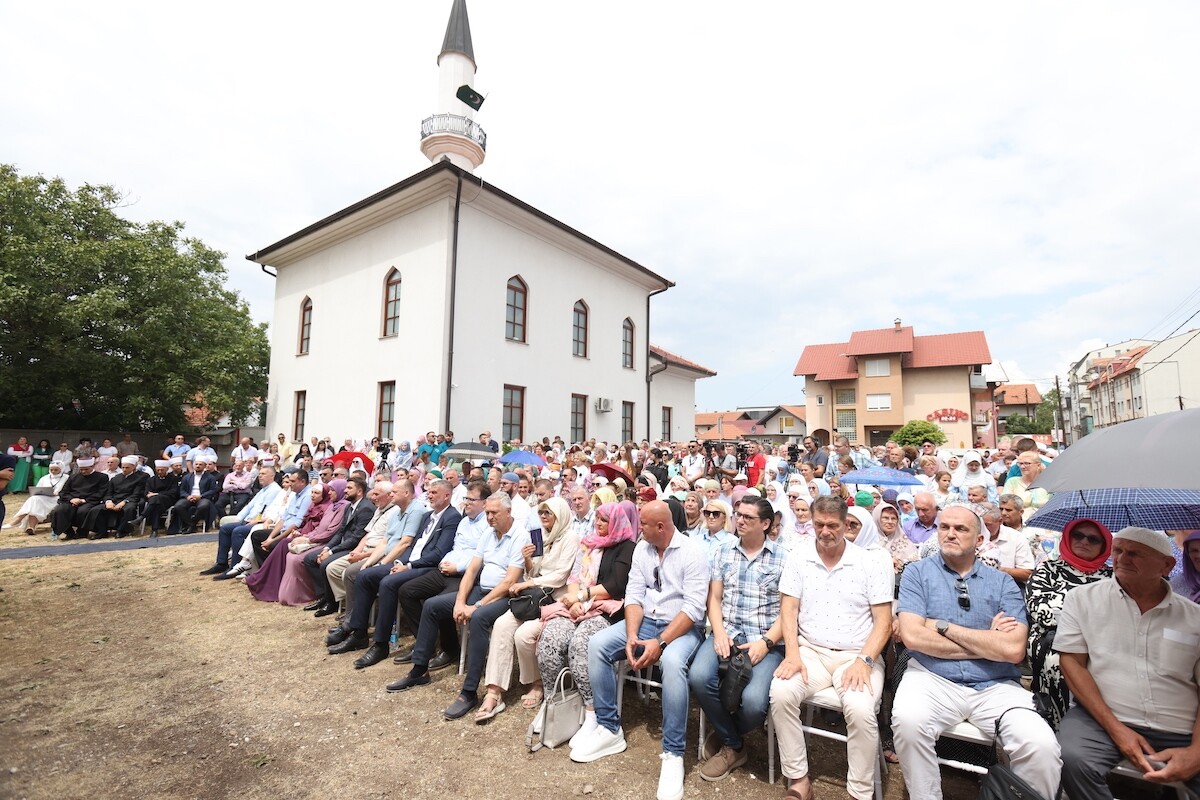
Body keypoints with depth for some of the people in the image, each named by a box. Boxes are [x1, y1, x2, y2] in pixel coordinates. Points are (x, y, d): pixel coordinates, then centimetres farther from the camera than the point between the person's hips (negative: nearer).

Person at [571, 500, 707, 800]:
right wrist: (632, 635, -15)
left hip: (681, 627, -6)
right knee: (597, 644, -13)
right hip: (645, 622, 6)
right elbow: (634, 595, 1)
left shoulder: (692, 552, -14)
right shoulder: (641, 549, 4)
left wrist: (660, 642, -26)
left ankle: (673, 754, -21)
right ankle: (609, 730, 0)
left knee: (672, 661, -37)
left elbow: (693, 608, -20)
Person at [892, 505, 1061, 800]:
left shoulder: (1002, 582, 7)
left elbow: (1013, 649, -7)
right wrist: (987, 644, -4)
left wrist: (944, 625, -7)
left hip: (995, 686, 2)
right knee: (908, 720, -30)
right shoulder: (917, 572, 3)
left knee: (1042, 745, -24)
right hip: (933, 678, -2)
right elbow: (912, 636, -10)